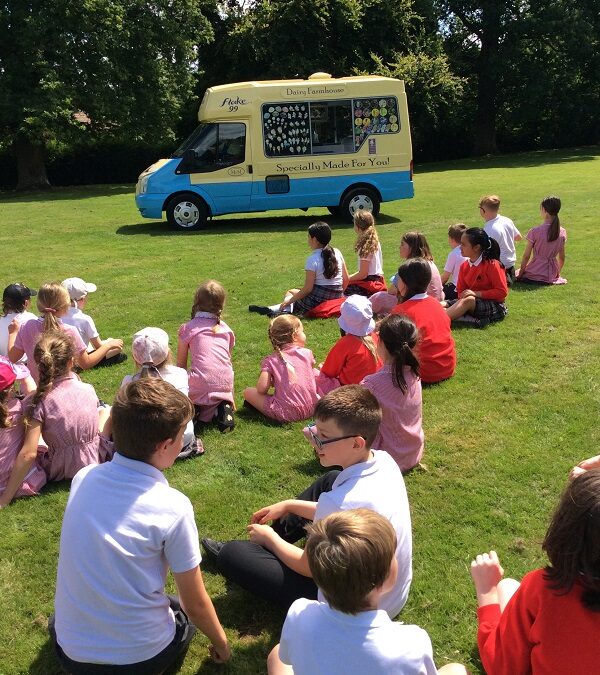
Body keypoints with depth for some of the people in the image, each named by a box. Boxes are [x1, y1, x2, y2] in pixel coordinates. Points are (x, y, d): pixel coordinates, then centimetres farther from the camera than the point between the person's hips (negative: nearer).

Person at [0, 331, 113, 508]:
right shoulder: (88, 389, -11)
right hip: (95, 460, 2)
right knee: (105, 410, 26)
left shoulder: (38, 402, -21)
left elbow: (28, 453, -25)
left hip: (59, 470, -2)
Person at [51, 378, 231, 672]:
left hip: (70, 650, 4)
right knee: (186, 616, 28)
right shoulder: (173, 507, -23)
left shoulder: (83, 478, -8)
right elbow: (196, 605, -10)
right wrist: (221, 643, 10)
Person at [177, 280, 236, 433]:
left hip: (200, 384, -3)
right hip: (225, 385, 3)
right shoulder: (225, 328, 16)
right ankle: (223, 409, 1)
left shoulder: (188, 328, 7)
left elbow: (181, 364, 11)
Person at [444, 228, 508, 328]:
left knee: (468, 300, -37)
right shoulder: (464, 266, 6)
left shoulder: (492, 264, -12)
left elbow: (502, 292, -15)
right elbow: (461, 291, 11)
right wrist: (462, 296, -15)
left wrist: (476, 293, -21)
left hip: (495, 307, -7)